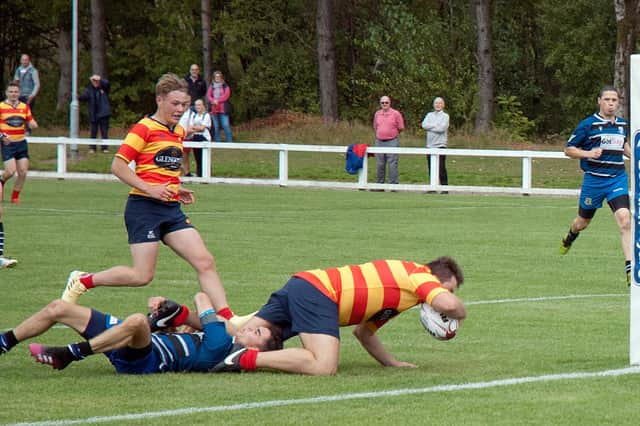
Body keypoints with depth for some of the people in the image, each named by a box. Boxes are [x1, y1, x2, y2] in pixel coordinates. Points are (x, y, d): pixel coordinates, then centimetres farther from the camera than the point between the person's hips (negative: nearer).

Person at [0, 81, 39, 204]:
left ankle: (15, 196, 13)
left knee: (23, 172, -3)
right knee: (10, 171, -14)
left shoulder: (24, 107, 8)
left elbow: (31, 123, 11)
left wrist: (33, 125, -13)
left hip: (21, 143, 4)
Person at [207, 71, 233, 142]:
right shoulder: (211, 86, 15)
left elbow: (226, 96, -7)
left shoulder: (225, 86, 5)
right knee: (216, 127, 6)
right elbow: (208, 95, 5)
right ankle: (217, 141, 11)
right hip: (214, 109, 4)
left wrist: (217, 100, -16)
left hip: (223, 109, -4)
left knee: (226, 126, -11)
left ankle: (229, 141, -9)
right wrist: (213, 101, -15)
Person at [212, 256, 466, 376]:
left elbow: (363, 331, 32)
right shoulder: (419, 275, 0)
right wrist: (460, 313, 2)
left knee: (238, 341, 6)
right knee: (324, 367, -25)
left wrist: (392, 362, 26)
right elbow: (447, 304, -21)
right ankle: (246, 359, -26)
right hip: (317, 291, -10)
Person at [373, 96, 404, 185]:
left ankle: (393, 184, -5)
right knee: (380, 164, 7)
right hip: (379, 142, 5)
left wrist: (392, 134, 6)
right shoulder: (377, 114, 11)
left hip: (392, 141, -5)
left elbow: (401, 128, 2)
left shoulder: (396, 114, -2)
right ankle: (379, 184, 14)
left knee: (392, 164, -7)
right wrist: (381, 134, 13)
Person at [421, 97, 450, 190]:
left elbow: (442, 128, -13)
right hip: (430, 145, 5)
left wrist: (430, 126, -5)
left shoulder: (445, 116, 2)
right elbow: (424, 125, -1)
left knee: (441, 168, -8)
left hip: (440, 145, -5)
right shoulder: (429, 115, 15)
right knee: (431, 168, 7)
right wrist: (436, 126, -9)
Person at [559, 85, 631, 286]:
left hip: (617, 178, 2)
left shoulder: (622, 124, 8)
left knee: (624, 220, -18)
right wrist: (588, 153, -20)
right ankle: (570, 237, 54)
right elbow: (568, 149, -4)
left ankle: (630, 269, -22)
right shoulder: (588, 124, -8)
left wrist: (632, 154, 12)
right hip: (594, 178, -2)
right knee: (583, 222, 15)